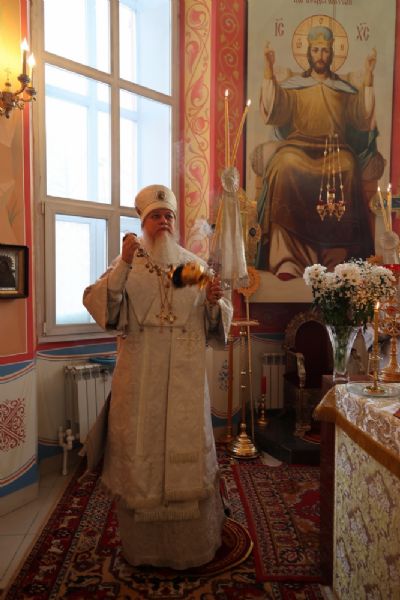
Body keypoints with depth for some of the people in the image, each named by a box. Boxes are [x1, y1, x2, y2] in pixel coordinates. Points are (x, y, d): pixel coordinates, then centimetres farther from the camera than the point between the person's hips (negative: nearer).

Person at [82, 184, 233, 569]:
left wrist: (215, 301, -12)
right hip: (140, 377, -1)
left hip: (186, 375, 1)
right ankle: (143, 543, 28)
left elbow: (217, 320, 9)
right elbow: (96, 303, -10)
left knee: (187, 448, 7)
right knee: (141, 448, 7)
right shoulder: (125, 263, 5)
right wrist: (123, 266, -20)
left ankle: (192, 541, 28)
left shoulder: (195, 264, 9)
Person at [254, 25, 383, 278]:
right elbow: (273, 110, 2)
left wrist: (368, 79, 2)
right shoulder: (293, 85, 20)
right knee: (287, 167, -37)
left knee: (346, 170, -35)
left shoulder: (345, 89, 23)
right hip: (298, 145, -1)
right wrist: (268, 72, -6)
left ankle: (337, 259, -32)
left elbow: (364, 118, 8)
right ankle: (288, 260, -37)